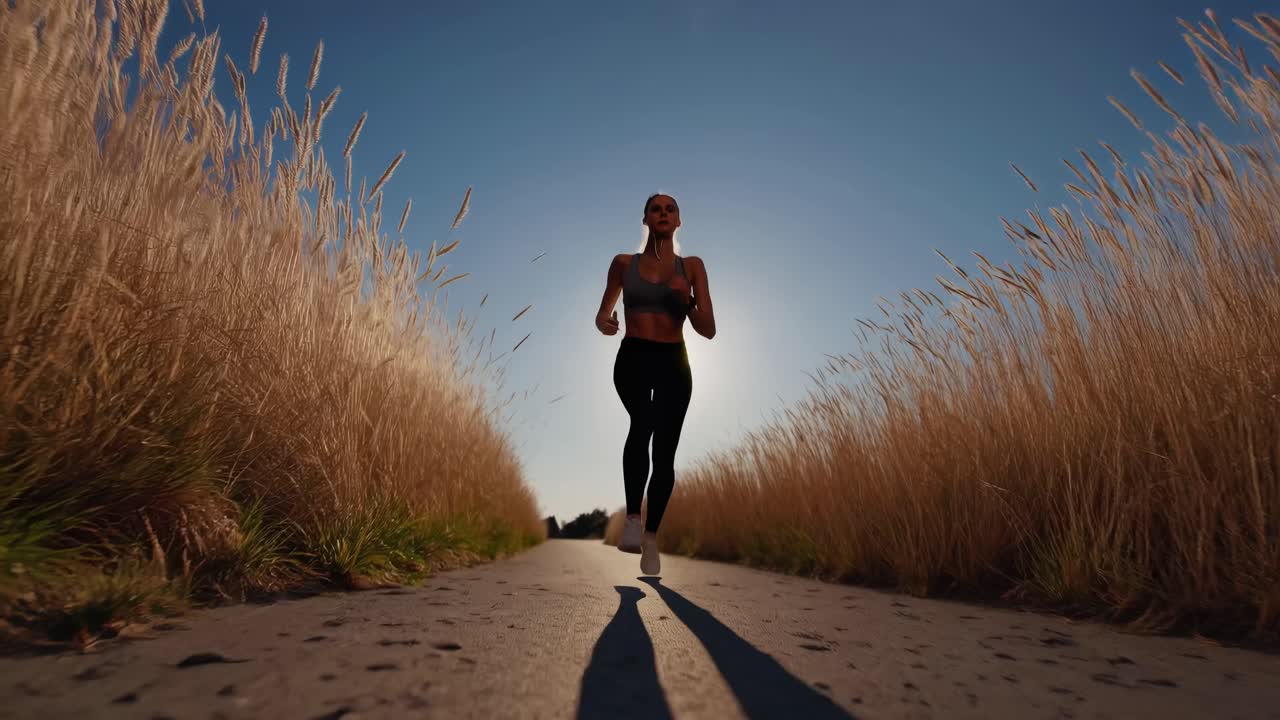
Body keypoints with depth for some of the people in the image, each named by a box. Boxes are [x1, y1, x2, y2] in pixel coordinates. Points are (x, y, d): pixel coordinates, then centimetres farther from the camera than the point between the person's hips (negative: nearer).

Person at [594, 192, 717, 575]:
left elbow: (709, 330, 2)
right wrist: (604, 322, -9)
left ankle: (651, 538, 20)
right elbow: (603, 312, 15)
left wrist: (686, 301, -16)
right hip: (632, 358, -1)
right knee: (642, 421, -33)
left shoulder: (691, 265, 6)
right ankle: (632, 516, -19)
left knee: (664, 452, 1)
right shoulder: (624, 262, 7)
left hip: (674, 362, 1)